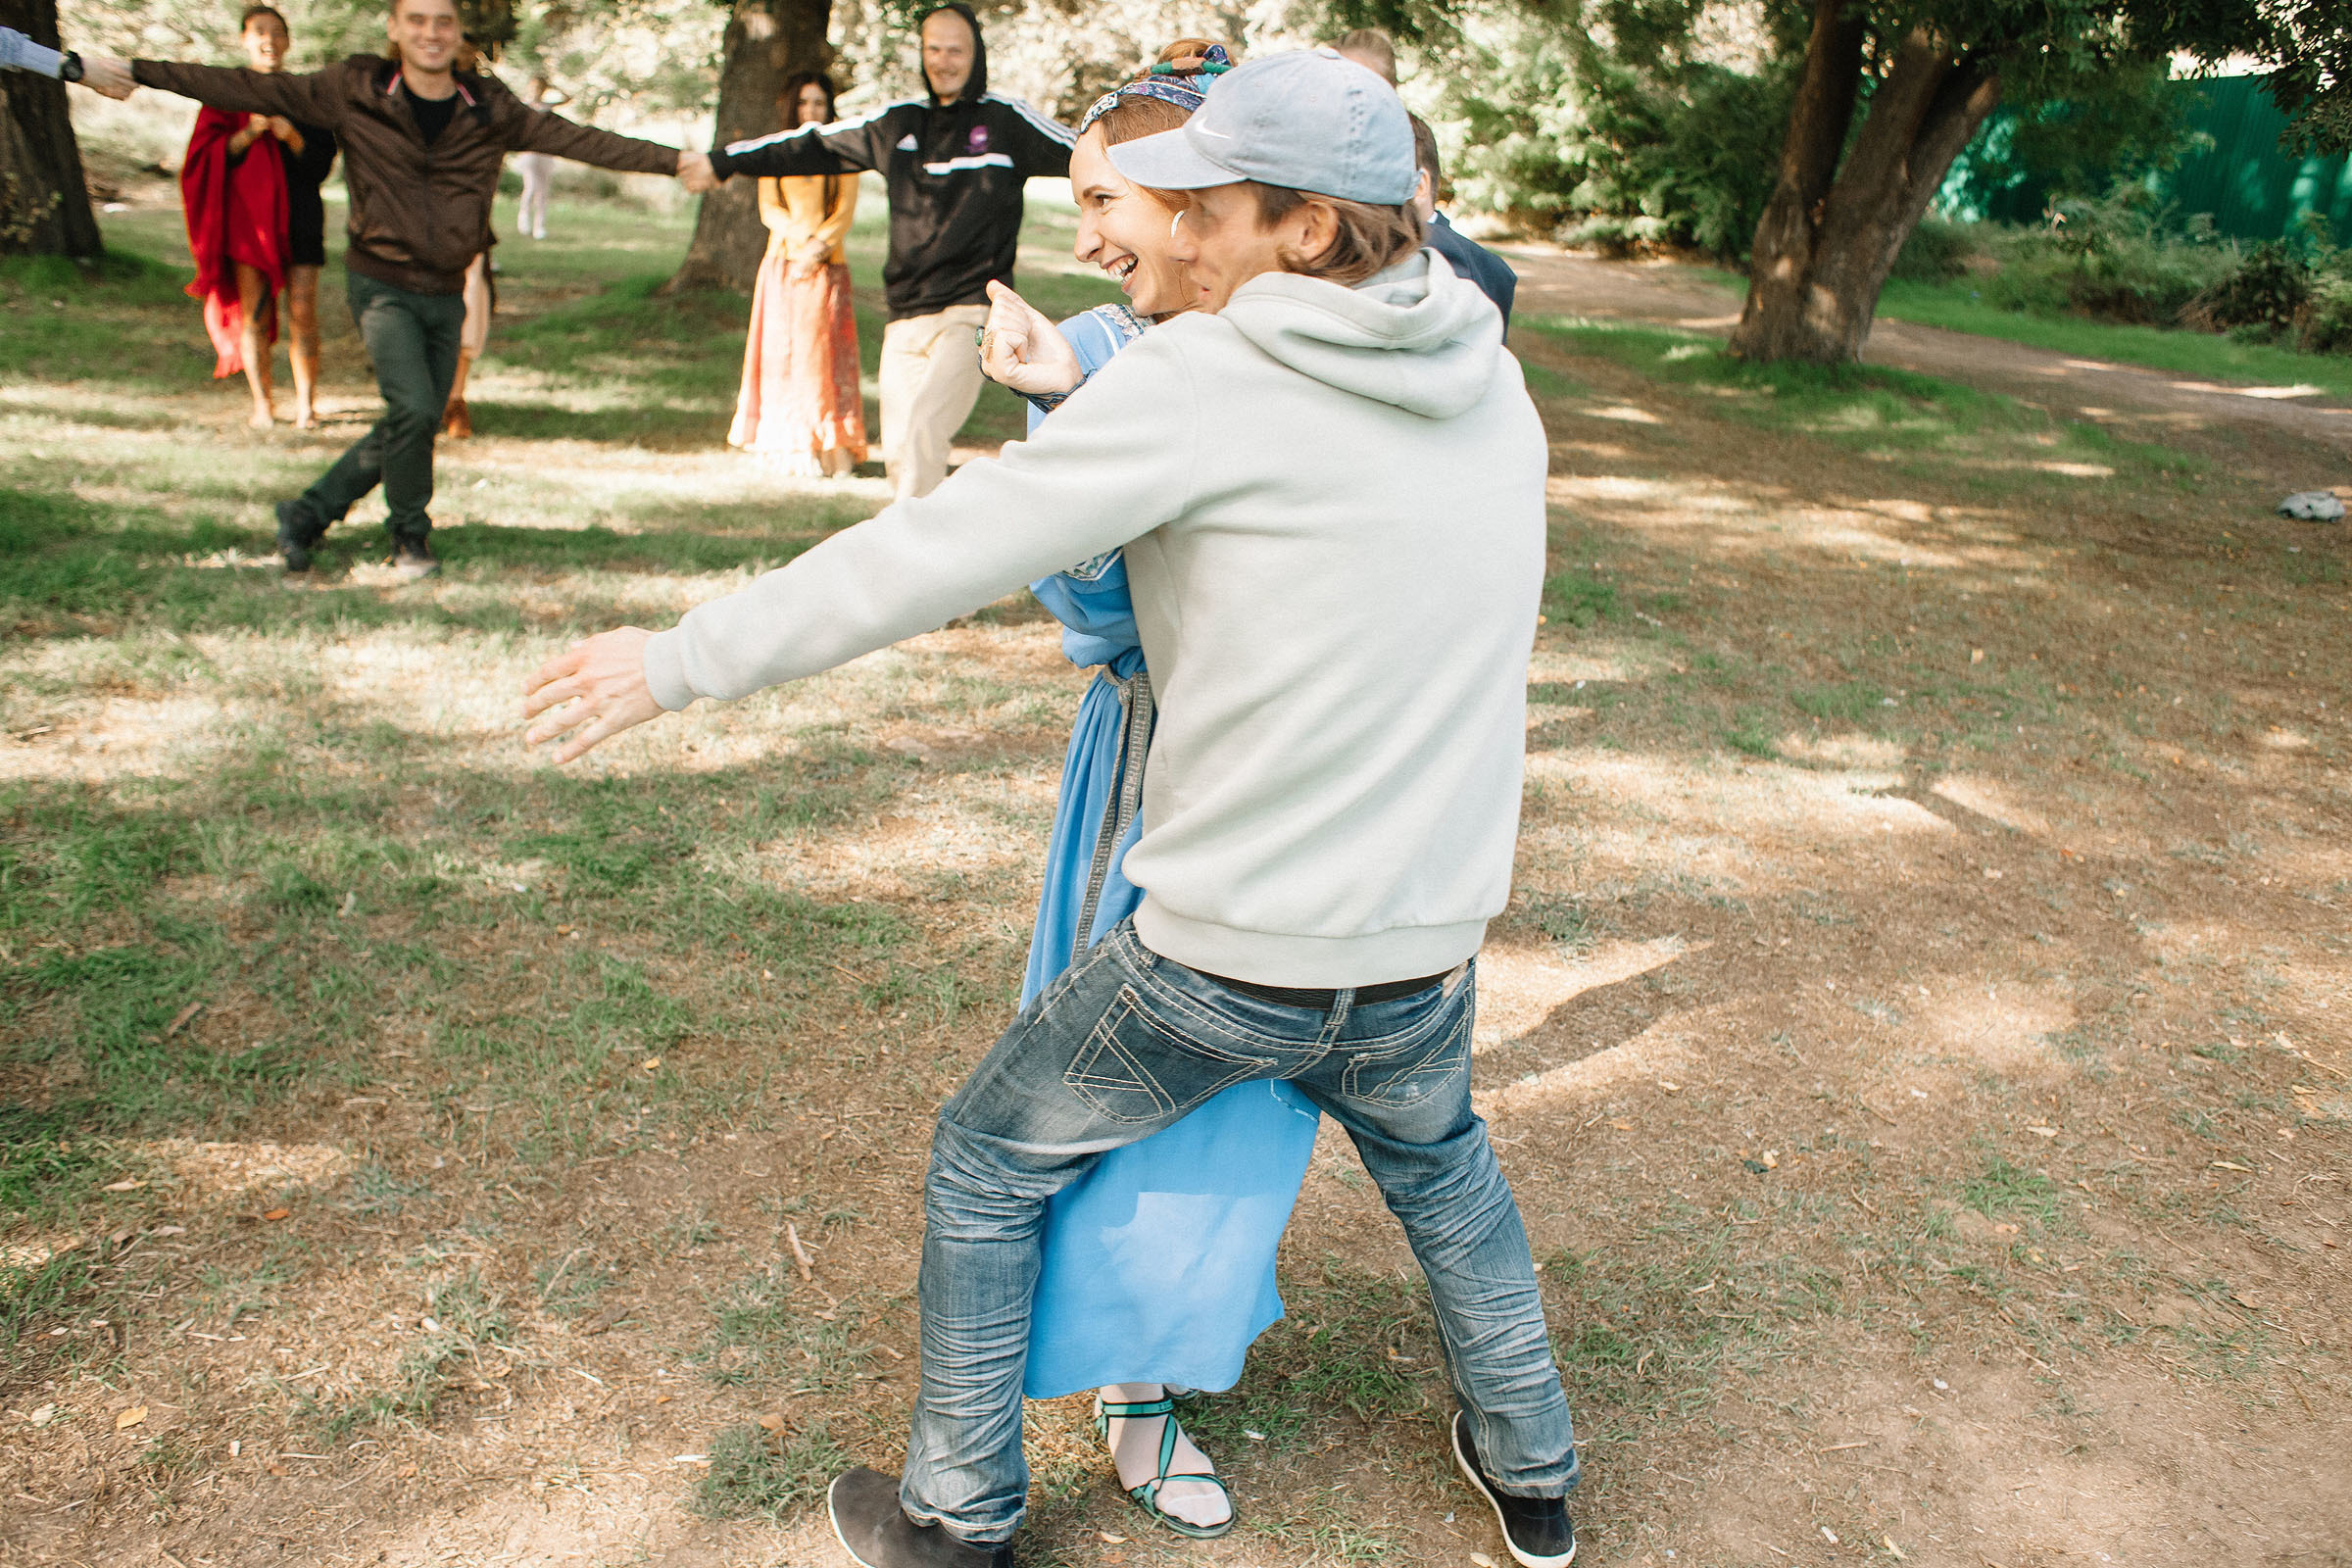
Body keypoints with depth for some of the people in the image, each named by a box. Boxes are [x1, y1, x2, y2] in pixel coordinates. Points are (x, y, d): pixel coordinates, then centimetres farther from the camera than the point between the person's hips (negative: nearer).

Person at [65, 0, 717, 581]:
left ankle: (308, 513, 26)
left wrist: (676, 161, -9)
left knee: (411, 425, 7)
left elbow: (581, 139, -3)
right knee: (415, 409, -19)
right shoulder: (356, 92, -6)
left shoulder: (489, 109, 0)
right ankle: (410, 533, 6)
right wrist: (134, 71, -9)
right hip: (382, 285, -4)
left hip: (445, 293, 4)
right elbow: (248, 89, -4)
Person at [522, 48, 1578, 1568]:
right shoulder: (1494, 386, 2)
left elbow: (934, 553, -17)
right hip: (1425, 947, 6)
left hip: (1229, 956, -5)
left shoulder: (1209, 378, -17)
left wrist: (683, 660, -7)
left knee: (988, 1162, 19)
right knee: (1441, 1163, 35)